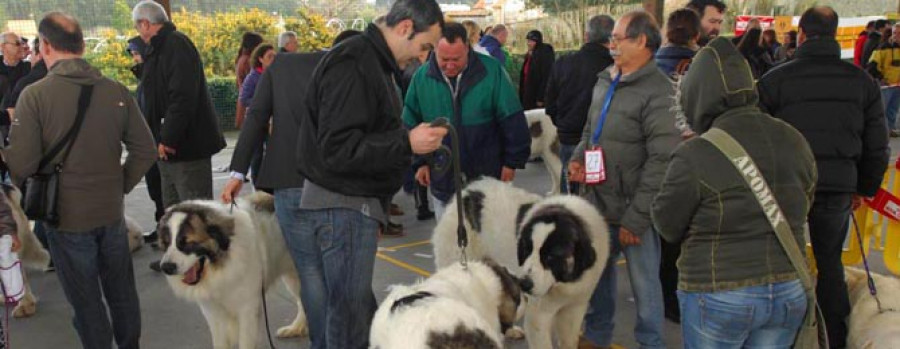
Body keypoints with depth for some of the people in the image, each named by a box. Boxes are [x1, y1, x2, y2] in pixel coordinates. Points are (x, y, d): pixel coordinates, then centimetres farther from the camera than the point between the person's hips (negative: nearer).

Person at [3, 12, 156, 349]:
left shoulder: (34, 95, -15)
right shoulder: (116, 91, -5)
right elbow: (145, 150, -3)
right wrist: (120, 186, 9)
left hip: (66, 216, -3)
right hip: (112, 211, 3)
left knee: (86, 300, 11)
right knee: (121, 291, 19)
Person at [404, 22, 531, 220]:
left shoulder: (491, 71, -11)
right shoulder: (422, 77, -4)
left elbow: (512, 120, -7)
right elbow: (411, 123, 7)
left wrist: (512, 161, -5)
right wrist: (419, 161, 4)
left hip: (486, 176, -2)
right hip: (442, 179, 2)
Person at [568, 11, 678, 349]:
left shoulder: (658, 93, -17)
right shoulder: (605, 82, 8)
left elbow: (661, 162, -20)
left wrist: (636, 219, -19)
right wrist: (577, 158, 2)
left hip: (634, 211, -7)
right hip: (599, 205, 7)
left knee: (644, 283, 8)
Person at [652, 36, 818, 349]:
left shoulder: (694, 155, -18)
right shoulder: (795, 142, -1)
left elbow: (667, 227, -7)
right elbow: (800, 213, 11)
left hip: (718, 297, -5)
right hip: (790, 293, 5)